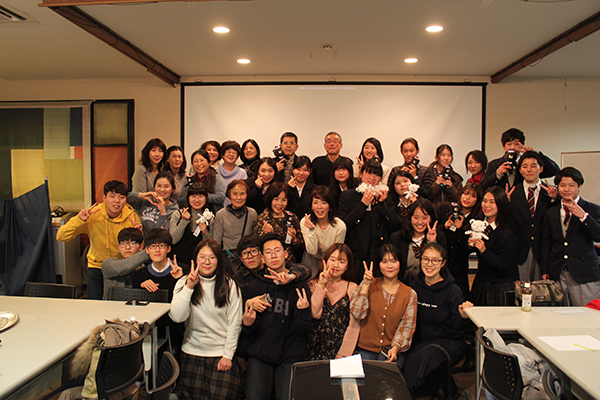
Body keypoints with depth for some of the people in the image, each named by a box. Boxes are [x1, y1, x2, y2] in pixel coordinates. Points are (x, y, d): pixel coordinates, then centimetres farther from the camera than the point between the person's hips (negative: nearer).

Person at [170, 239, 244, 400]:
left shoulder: (230, 285, -3)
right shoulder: (183, 283, 0)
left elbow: (234, 323, -2)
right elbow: (176, 317, -13)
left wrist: (228, 355, -6)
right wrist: (188, 288, -20)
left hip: (221, 353, -1)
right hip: (191, 352, 1)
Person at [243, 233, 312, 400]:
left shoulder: (300, 286, -2)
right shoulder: (256, 286, 3)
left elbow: (304, 331, -3)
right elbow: (251, 333, 7)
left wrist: (303, 311, -21)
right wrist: (247, 324, -14)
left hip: (290, 356, -1)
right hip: (260, 356, 1)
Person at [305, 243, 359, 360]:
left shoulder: (352, 288, 7)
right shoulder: (313, 284, 9)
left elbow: (354, 325, 2)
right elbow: (315, 314, -6)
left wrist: (343, 354, -5)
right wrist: (321, 285, -8)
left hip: (340, 346, 0)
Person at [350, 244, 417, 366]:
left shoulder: (410, 294, 4)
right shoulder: (369, 285, 3)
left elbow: (407, 326, 1)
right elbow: (357, 313, -8)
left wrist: (396, 348, -15)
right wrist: (366, 285, -13)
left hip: (392, 352, 0)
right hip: (366, 350, 0)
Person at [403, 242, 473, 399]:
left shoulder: (452, 291, -8)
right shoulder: (415, 286, 3)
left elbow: (456, 327, -8)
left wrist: (463, 316, -27)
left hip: (447, 342, -3)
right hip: (419, 341, 3)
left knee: (427, 356, -34)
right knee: (409, 361, -28)